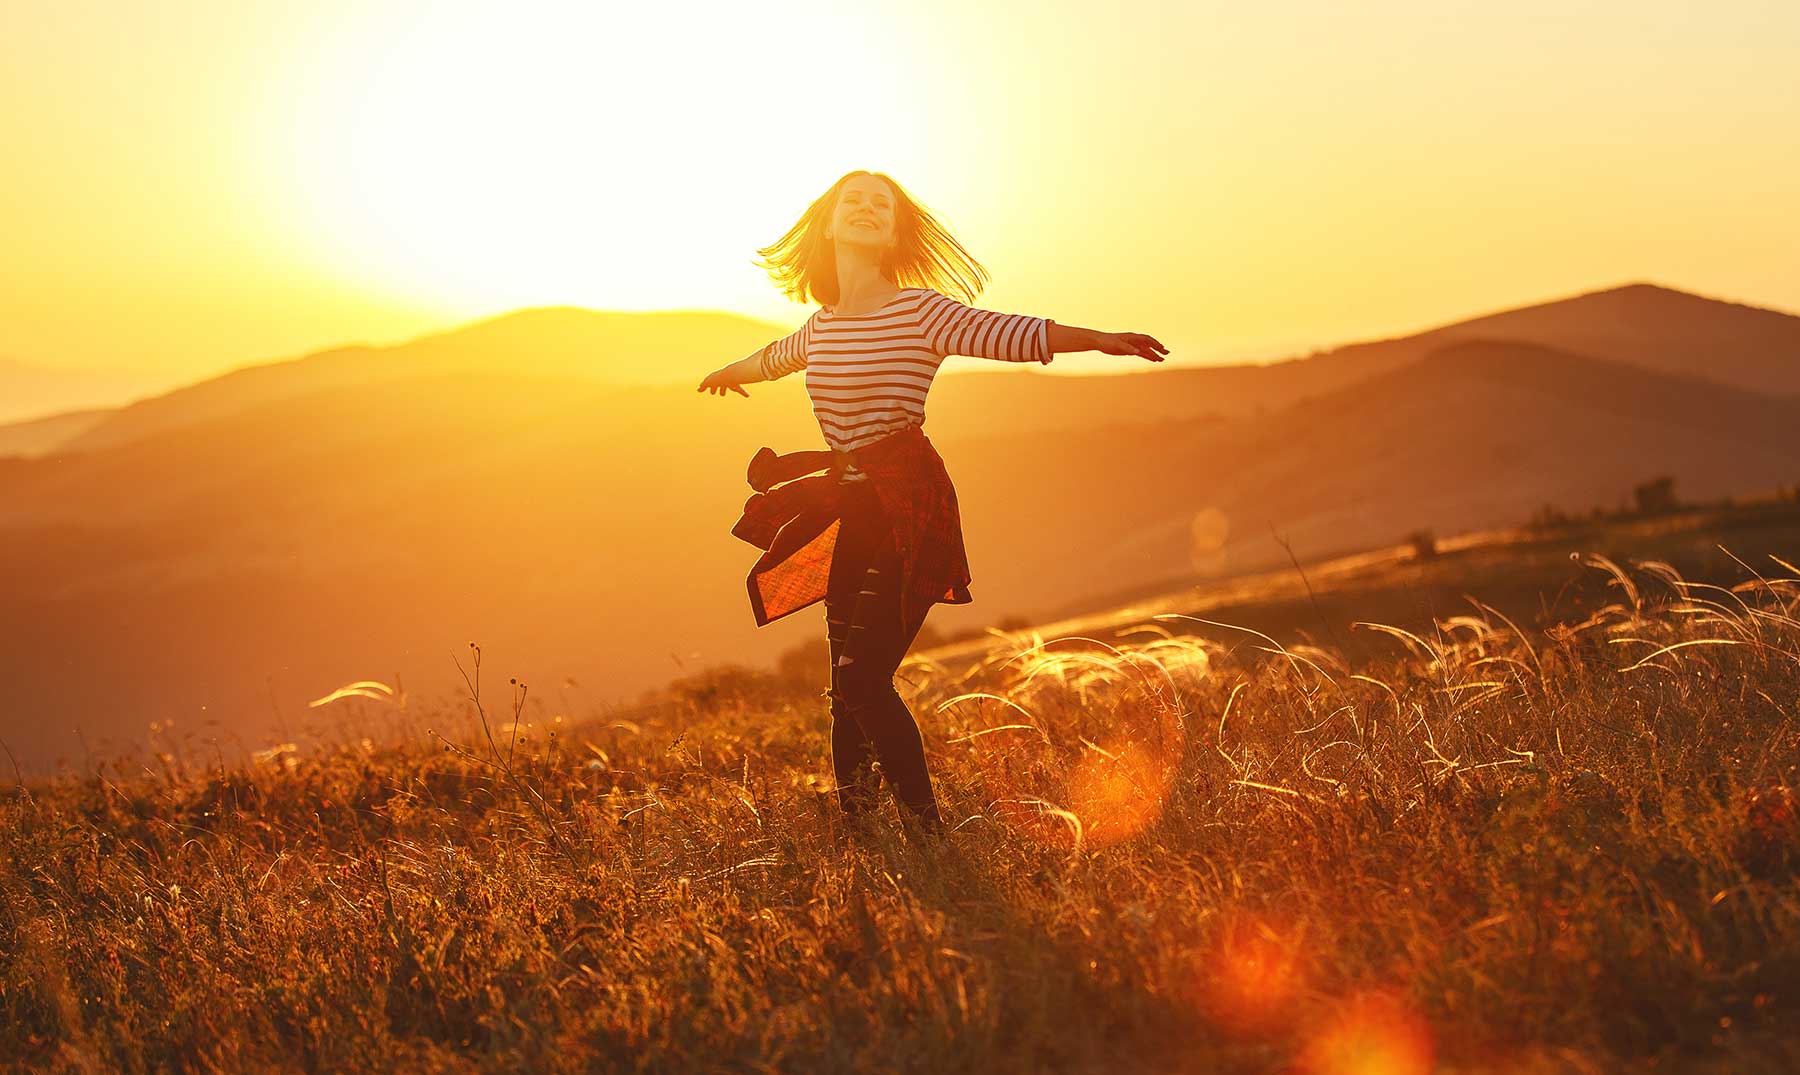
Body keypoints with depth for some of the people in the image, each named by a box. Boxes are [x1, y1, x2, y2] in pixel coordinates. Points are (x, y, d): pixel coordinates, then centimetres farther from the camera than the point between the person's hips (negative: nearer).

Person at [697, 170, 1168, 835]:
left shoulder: (919, 312, -6)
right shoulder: (823, 325, 13)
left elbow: (1013, 335, -16)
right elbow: (776, 358, 37)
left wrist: (1100, 339, -29)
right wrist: (731, 373, 57)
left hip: (908, 509, -6)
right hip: (851, 506, 6)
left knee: (863, 680, -14)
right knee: (847, 685, 5)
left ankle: (929, 828, -5)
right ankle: (854, 818, 17)